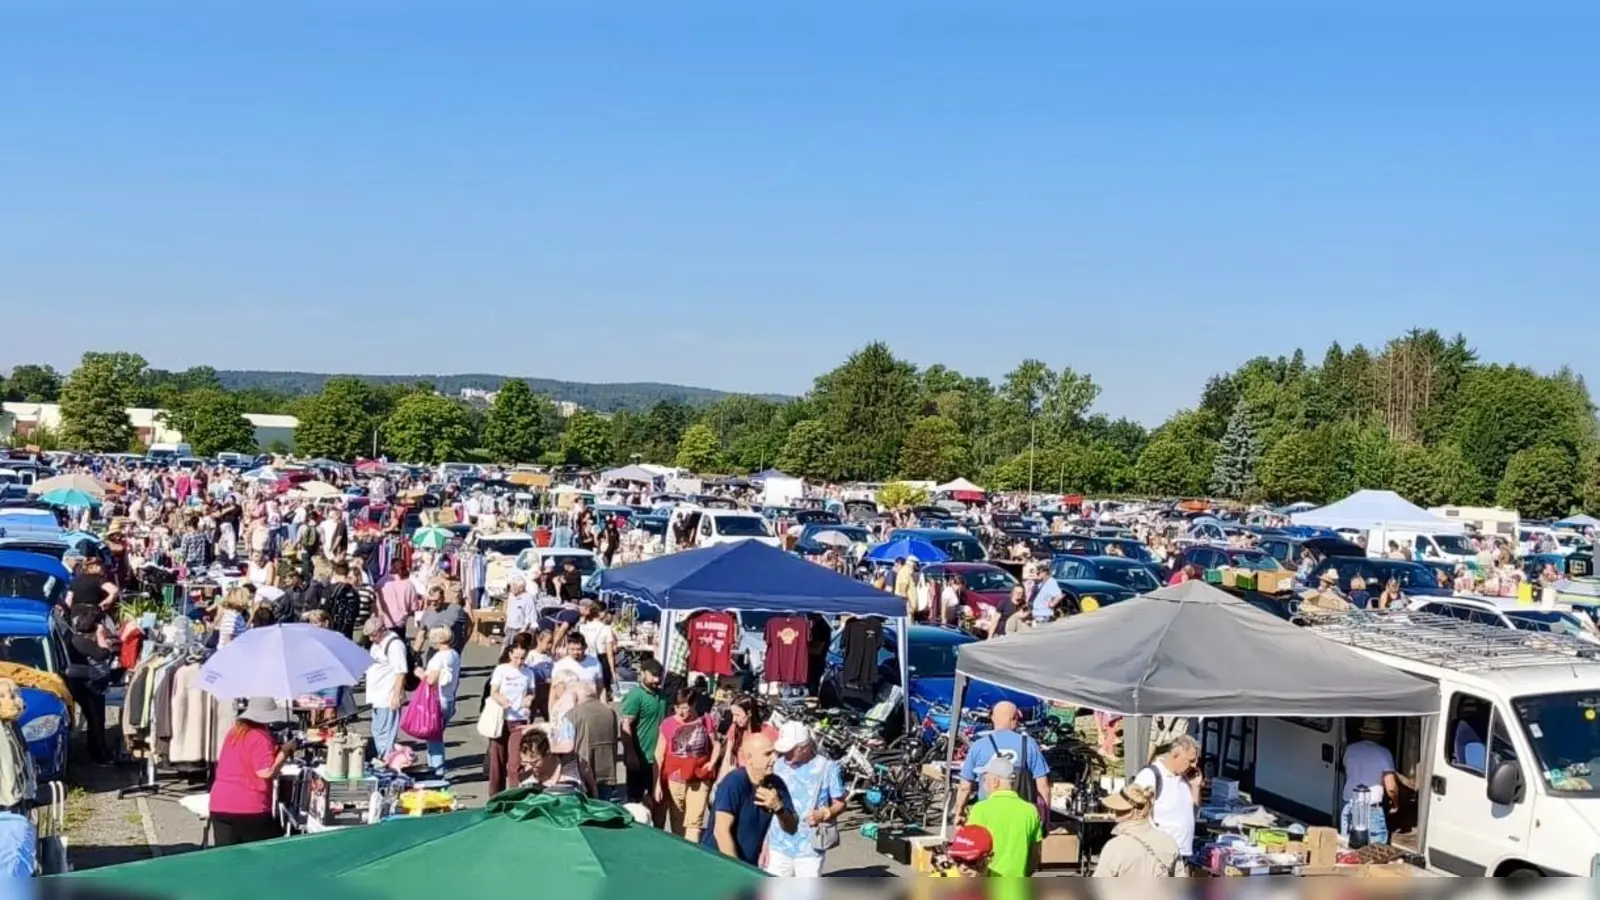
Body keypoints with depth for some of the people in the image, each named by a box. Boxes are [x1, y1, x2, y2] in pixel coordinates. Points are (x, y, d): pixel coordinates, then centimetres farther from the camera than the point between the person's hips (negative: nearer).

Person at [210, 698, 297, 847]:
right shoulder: (261, 737, -11)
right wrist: (284, 752, -5)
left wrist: (275, 750, 17)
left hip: (219, 806, 7)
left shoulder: (234, 732, 14)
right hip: (250, 808, -7)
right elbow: (266, 773, -18)